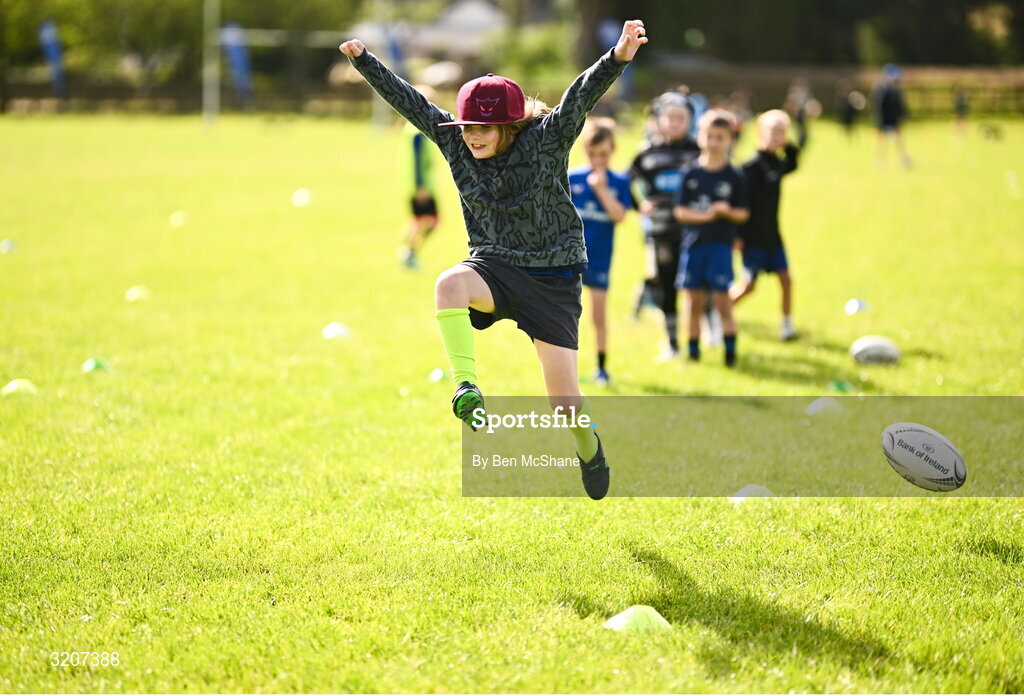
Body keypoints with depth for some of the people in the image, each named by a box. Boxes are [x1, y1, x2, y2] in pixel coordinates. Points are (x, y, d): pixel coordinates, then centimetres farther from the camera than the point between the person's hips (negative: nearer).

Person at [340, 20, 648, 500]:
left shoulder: (547, 140, -14)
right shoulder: (455, 143, -3)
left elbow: (583, 95, -28)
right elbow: (409, 101, 1)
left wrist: (617, 58, -44)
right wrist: (365, 62, -4)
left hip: (553, 278, -3)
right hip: (493, 267, 3)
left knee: (564, 399, -4)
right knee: (448, 284, -35)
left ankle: (588, 446, 30)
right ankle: (465, 388, -29)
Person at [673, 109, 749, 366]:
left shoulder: (735, 177, 1)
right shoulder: (691, 174, 4)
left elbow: (743, 214, 1)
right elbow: (680, 211, 1)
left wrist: (727, 211, -20)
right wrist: (706, 216, -14)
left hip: (721, 246, -2)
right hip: (693, 244, 2)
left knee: (722, 300, -5)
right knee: (694, 301, 7)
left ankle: (730, 352, 3)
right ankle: (693, 352, 17)